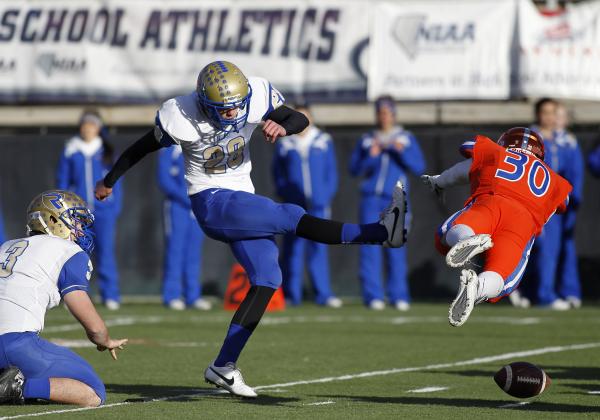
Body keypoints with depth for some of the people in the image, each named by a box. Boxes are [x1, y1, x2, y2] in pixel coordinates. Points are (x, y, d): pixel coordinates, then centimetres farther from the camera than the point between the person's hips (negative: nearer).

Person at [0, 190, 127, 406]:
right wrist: (107, 341, 29)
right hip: (18, 344, -7)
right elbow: (93, 326, 5)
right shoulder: (69, 253, 6)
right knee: (94, 395, 1)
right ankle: (22, 387, -17)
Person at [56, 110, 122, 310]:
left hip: (104, 209, 0)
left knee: (106, 250, -3)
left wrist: (115, 209, 2)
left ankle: (110, 295, 1)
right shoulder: (70, 151, 5)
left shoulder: (107, 151, 6)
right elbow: (62, 180, 9)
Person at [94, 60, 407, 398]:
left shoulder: (256, 97, -10)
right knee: (290, 217, -24)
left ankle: (224, 366, 1)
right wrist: (109, 181, 11)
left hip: (242, 199, 6)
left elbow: (301, 120, -5)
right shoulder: (180, 118, -19)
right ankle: (378, 232, -31)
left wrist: (283, 126, -30)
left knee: (267, 280, -2)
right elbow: (140, 149, -4)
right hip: (212, 204, -6)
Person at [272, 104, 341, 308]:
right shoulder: (284, 144, 7)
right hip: (293, 206, 0)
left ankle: (323, 294, 1)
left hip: (318, 206, 0)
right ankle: (292, 295, 2)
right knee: (293, 249, -2)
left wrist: (326, 198, 0)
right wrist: (285, 195, -1)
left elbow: (332, 172, 9)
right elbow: (278, 174, 11)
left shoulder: (324, 142, 9)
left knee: (318, 248, -1)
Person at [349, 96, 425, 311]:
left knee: (396, 248, -4)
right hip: (371, 199, 1)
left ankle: (399, 296, 0)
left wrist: (402, 151, -11)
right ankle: (373, 295, -4)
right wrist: (370, 157, -9)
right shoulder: (366, 140, 13)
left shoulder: (407, 139, 11)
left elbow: (419, 168, 2)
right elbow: (354, 169, 8)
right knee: (370, 247, -6)